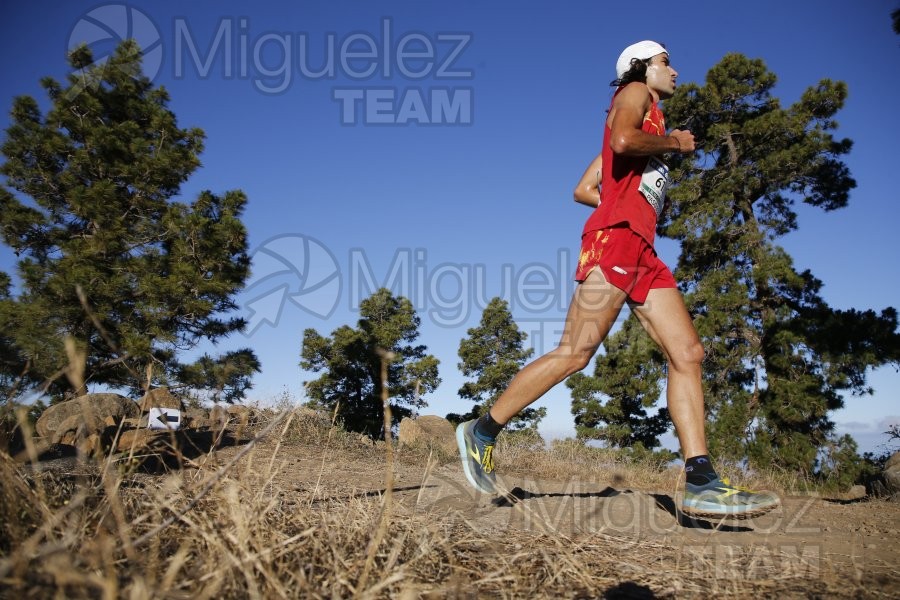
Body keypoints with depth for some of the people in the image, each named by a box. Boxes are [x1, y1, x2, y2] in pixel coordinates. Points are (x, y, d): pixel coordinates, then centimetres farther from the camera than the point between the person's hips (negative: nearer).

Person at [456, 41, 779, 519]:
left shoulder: (647, 125, 33)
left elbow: (582, 190, 29)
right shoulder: (634, 93, 9)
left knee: (688, 353, -4)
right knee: (575, 354, -15)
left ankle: (701, 483, -9)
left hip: (641, 251, 10)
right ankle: (481, 432, -4)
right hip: (615, 238, -10)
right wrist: (674, 143, -1)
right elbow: (622, 140, -16)